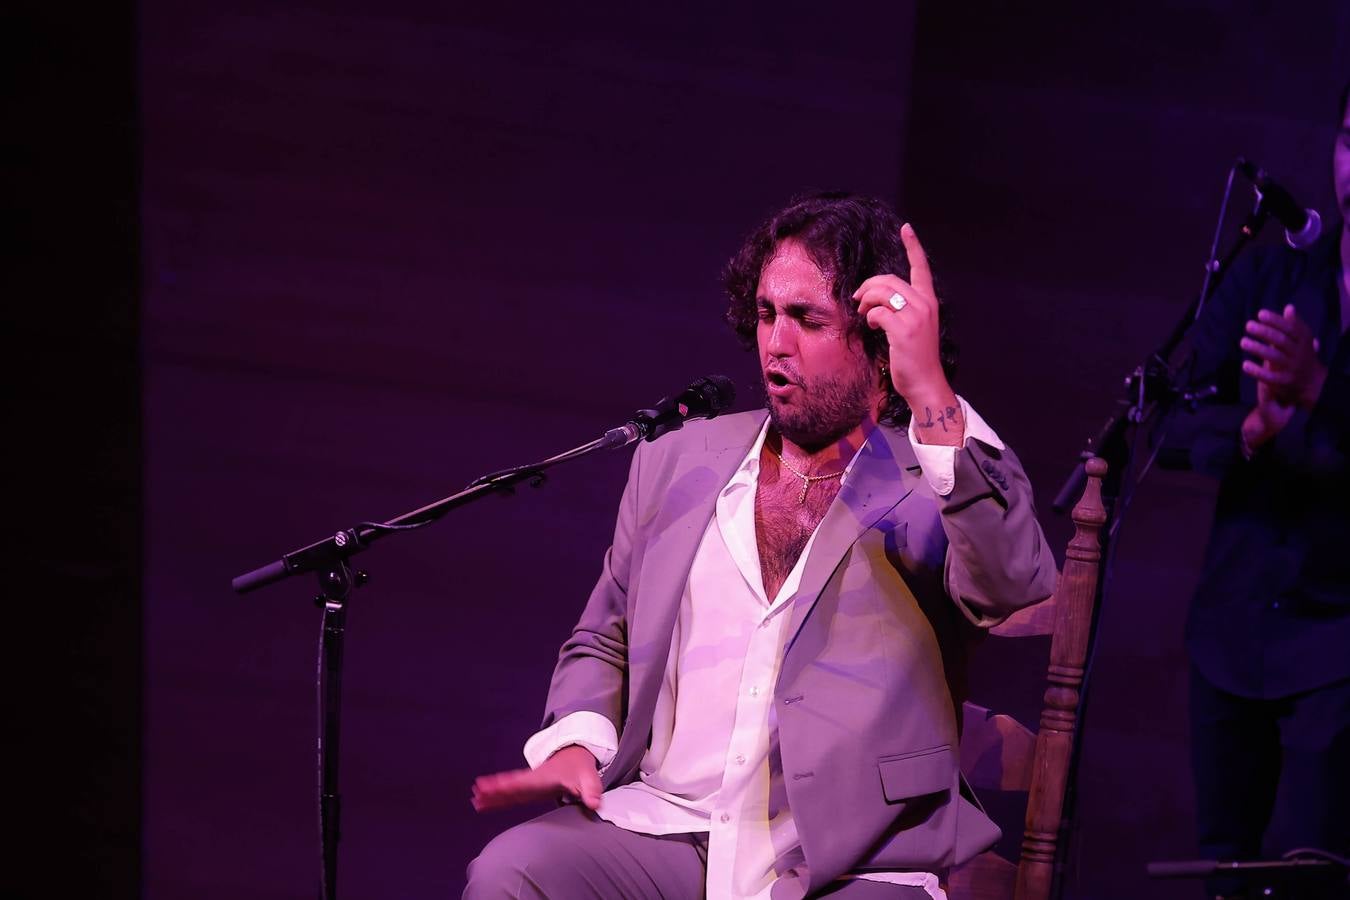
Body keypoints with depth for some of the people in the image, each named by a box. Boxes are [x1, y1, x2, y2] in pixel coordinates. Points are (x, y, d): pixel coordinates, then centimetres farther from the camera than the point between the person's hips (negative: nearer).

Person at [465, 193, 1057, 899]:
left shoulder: (936, 481, 4)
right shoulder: (677, 461, 17)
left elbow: (1019, 584, -18)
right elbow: (602, 643, 25)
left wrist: (932, 399, -24)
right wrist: (574, 741, 4)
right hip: (665, 832, 4)